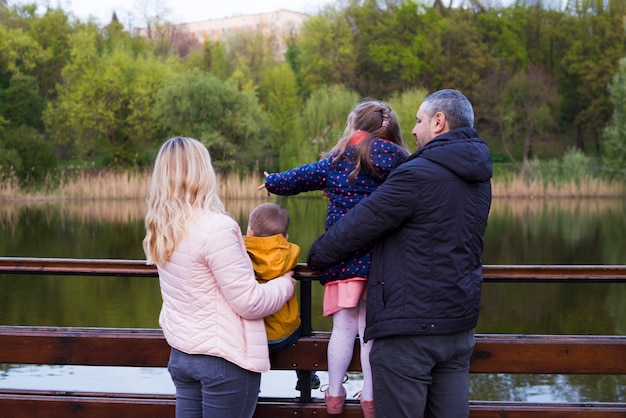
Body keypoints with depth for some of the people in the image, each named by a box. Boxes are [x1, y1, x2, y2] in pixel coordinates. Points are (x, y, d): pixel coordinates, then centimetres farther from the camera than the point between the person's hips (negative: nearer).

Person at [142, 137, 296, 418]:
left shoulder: (161, 229, 2)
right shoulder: (215, 227, -20)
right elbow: (249, 303, -17)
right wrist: (285, 285, 0)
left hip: (181, 353, 7)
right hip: (224, 358, -7)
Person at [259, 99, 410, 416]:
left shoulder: (335, 163, 4)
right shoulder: (398, 162, -1)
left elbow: (298, 178, 16)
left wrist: (271, 182, 33)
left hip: (342, 259, 1)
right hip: (381, 260, 0)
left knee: (343, 328, 9)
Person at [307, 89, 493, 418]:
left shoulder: (418, 174, -16)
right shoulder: (478, 178, 11)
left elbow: (359, 226, -11)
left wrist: (316, 256, 6)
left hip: (410, 325, -8)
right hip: (459, 323, 8)